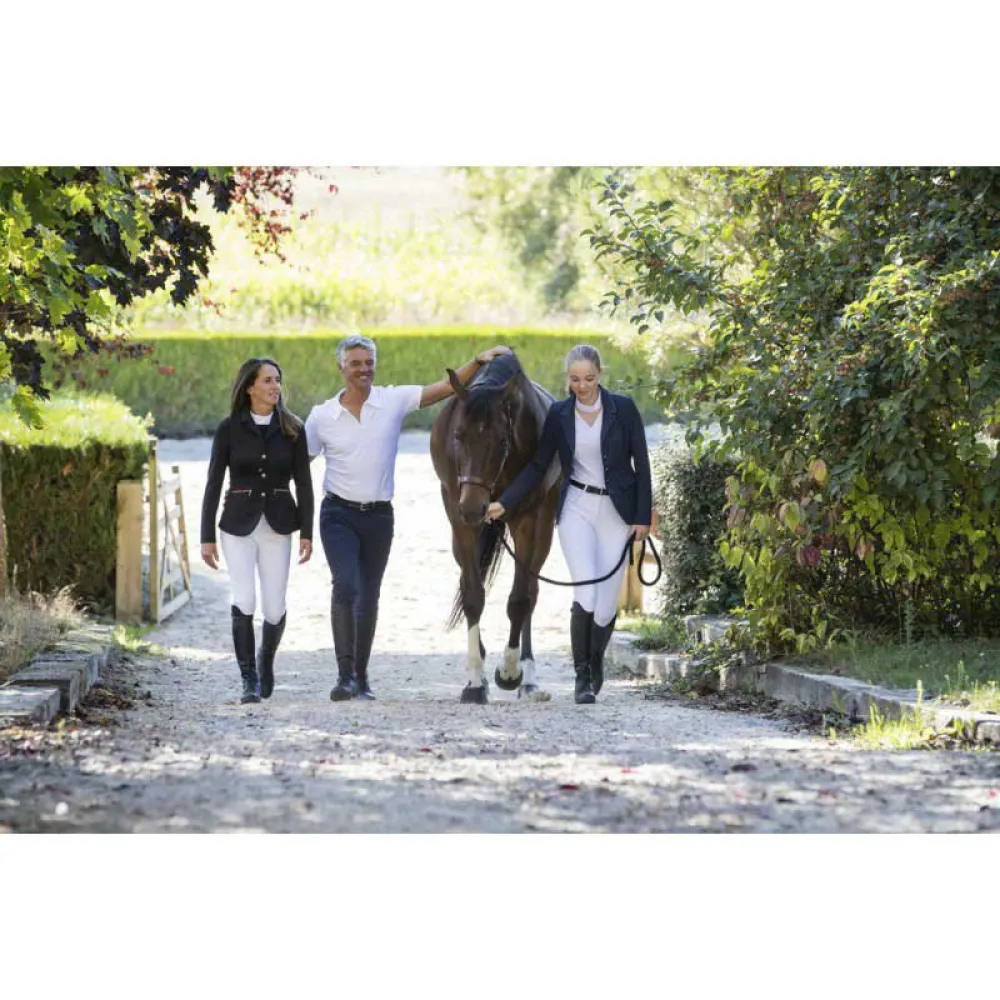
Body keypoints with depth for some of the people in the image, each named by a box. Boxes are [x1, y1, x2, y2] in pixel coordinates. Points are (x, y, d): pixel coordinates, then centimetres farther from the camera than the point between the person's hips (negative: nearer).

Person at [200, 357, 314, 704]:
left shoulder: (292, 429, 3)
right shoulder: (230, 429, -1)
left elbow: (303, 483, 4)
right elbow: (213, 484, 2)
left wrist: (306, 532, -4)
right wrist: (207, 537, -2)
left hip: (277, 525, 1)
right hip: (239, 524, -1)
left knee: (274, 608, 0)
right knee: (244, 601, -17)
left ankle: (266, 659, 32)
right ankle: (249, 680, -8)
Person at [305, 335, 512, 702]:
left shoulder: (394, 401, -1)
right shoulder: (322, 417, -1)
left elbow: (447, 387, -3)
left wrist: (479, 362, -14)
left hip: (379, 516, 2)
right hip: (339, 515, -2)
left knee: (369, 597, 11)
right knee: (345, 586, -20)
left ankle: (361, 677, 24)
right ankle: (345, 674, -19)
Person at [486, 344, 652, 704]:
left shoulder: (623, 408, -4)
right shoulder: (559, 414, 0)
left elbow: (641, 464, -2)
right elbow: (537, 466, 5)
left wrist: (643, 517, -6)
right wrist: (504, 503, -4)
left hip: (617, 511, 0)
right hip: (577, 509, 0)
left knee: (606, 603, 1)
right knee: (586, 596, -17)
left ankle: (596, 661, 29)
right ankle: (582, 676, -3)